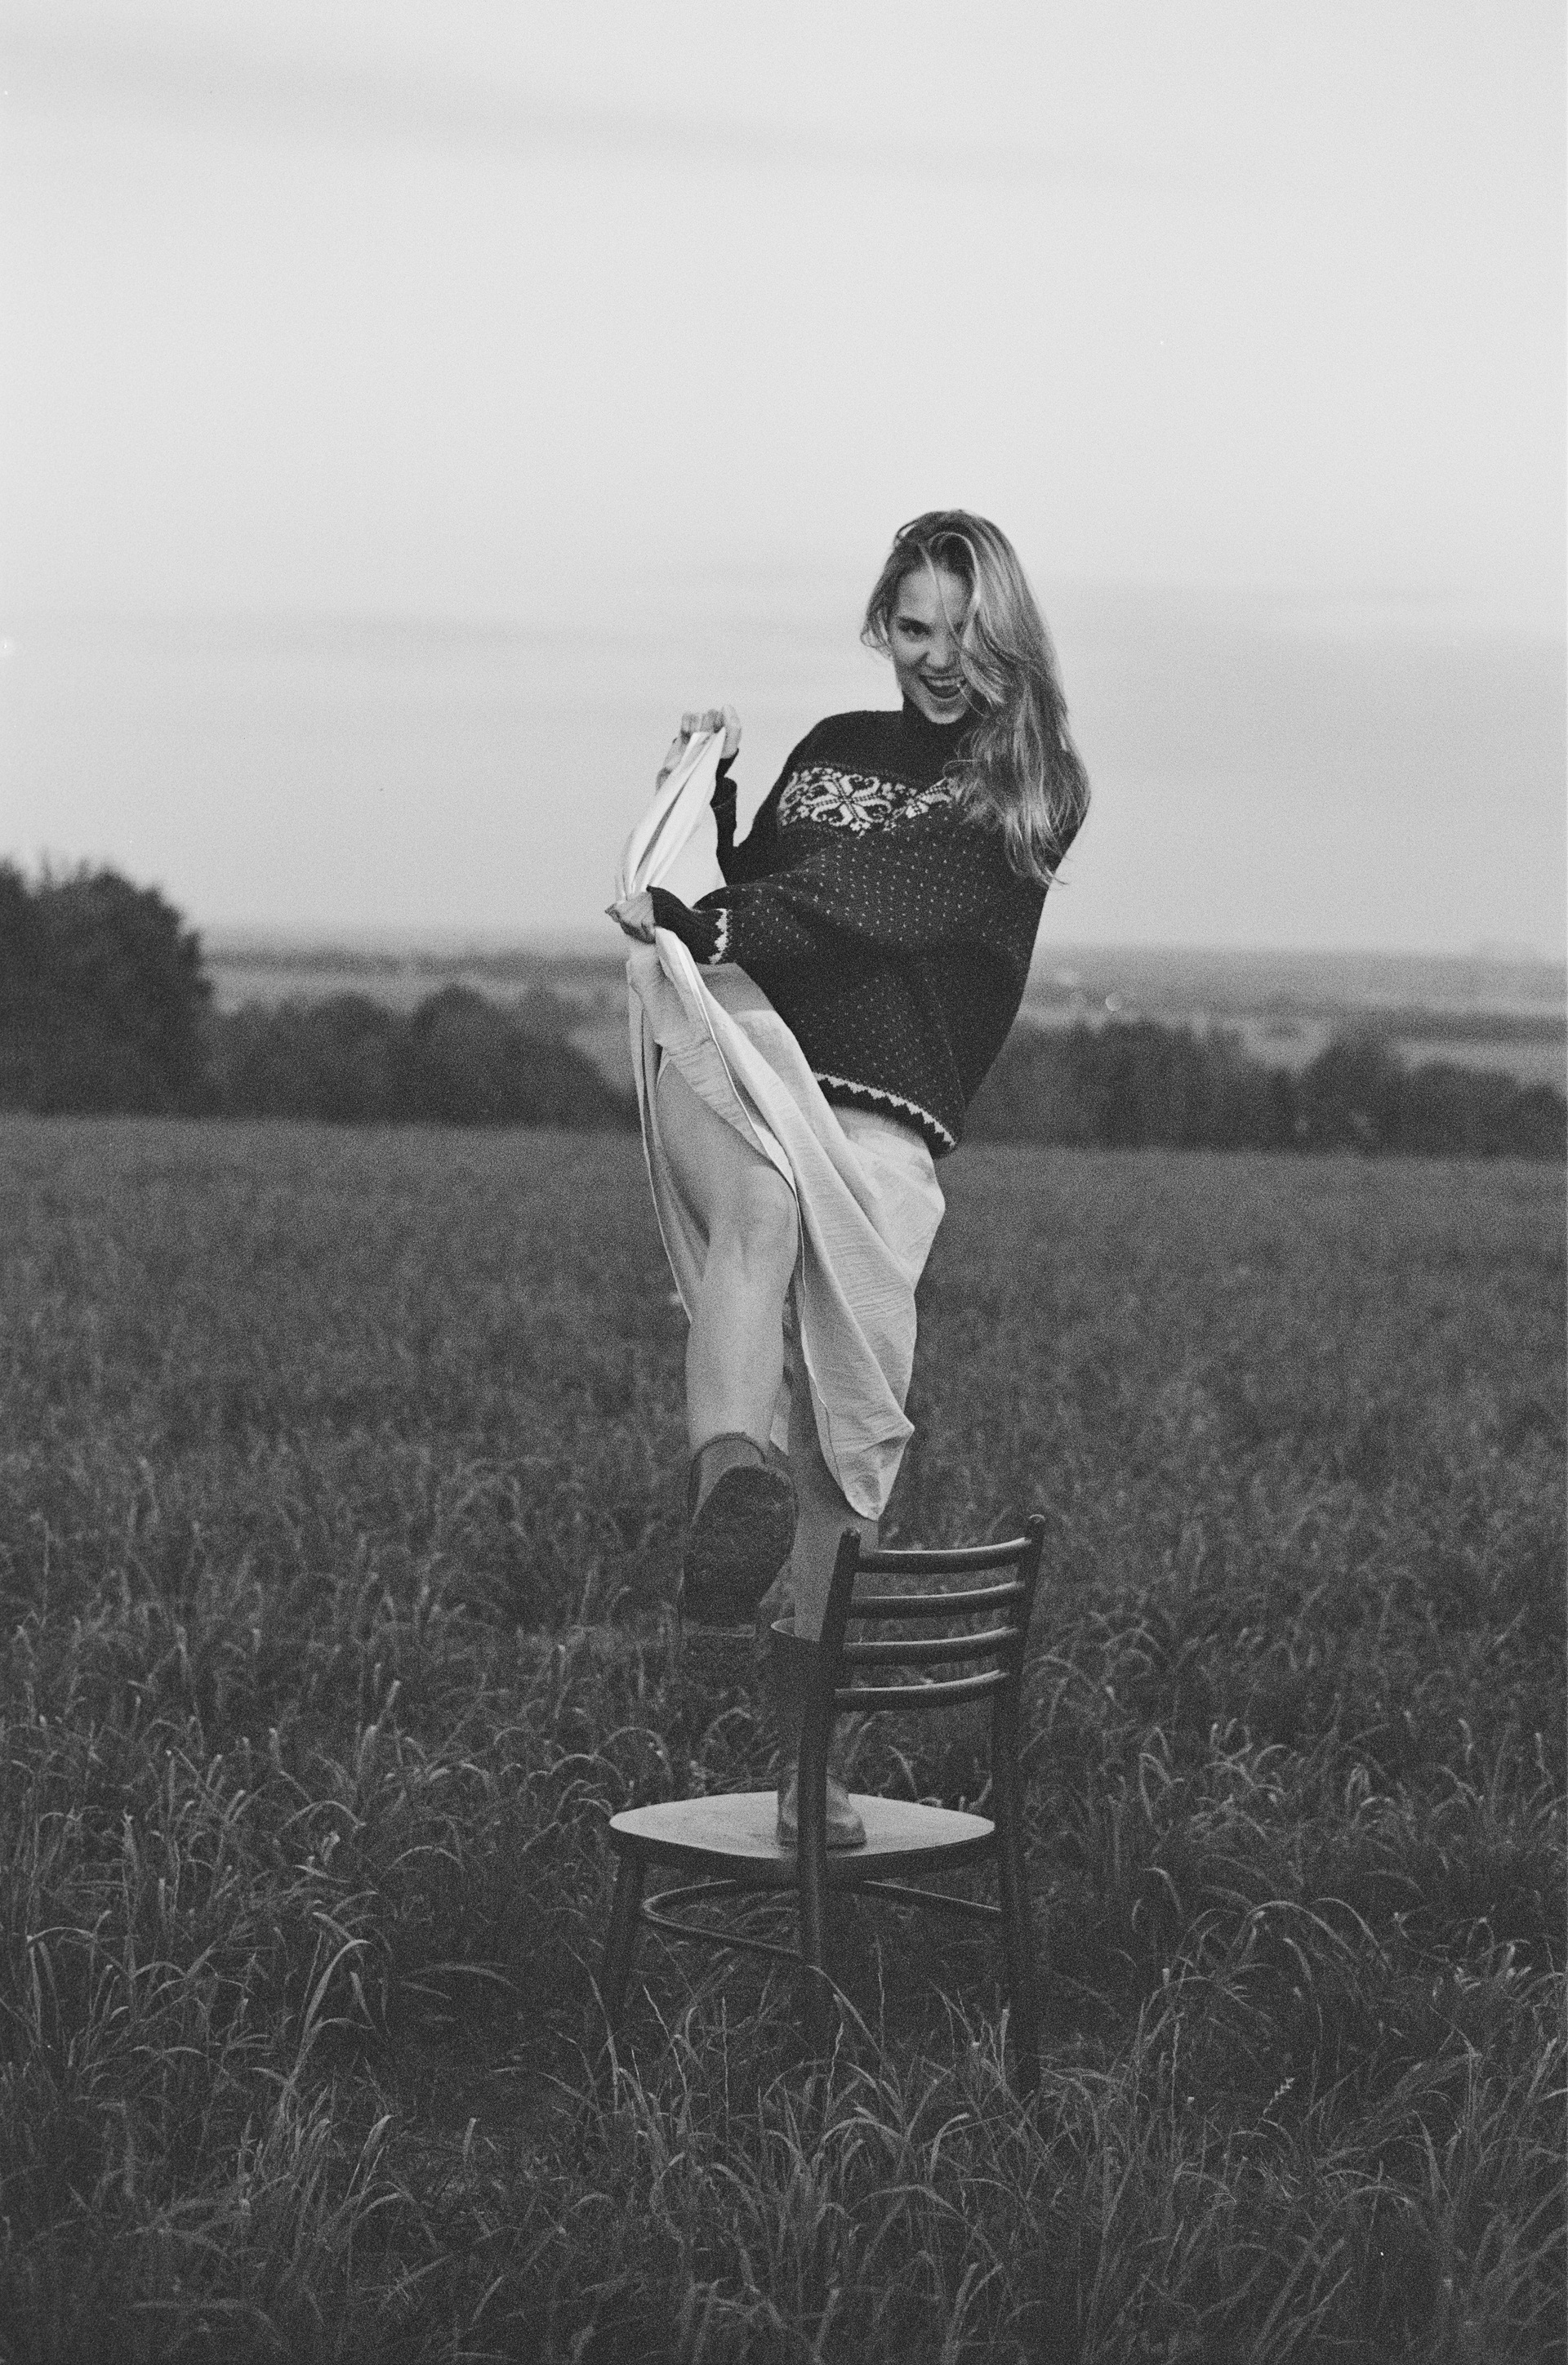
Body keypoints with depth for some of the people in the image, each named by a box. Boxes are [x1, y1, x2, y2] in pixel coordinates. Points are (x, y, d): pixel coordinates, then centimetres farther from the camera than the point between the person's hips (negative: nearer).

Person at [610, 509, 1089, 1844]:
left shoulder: (1033, 793, 9)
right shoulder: (830, 750, 25)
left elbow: (881, 907, -7)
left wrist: (711, 925, -18)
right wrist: (711, 800, 12)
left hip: (882, 1115, -3)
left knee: (839, 1426, -13)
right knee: (762, 1208, -35)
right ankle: (731, 1483, -59)